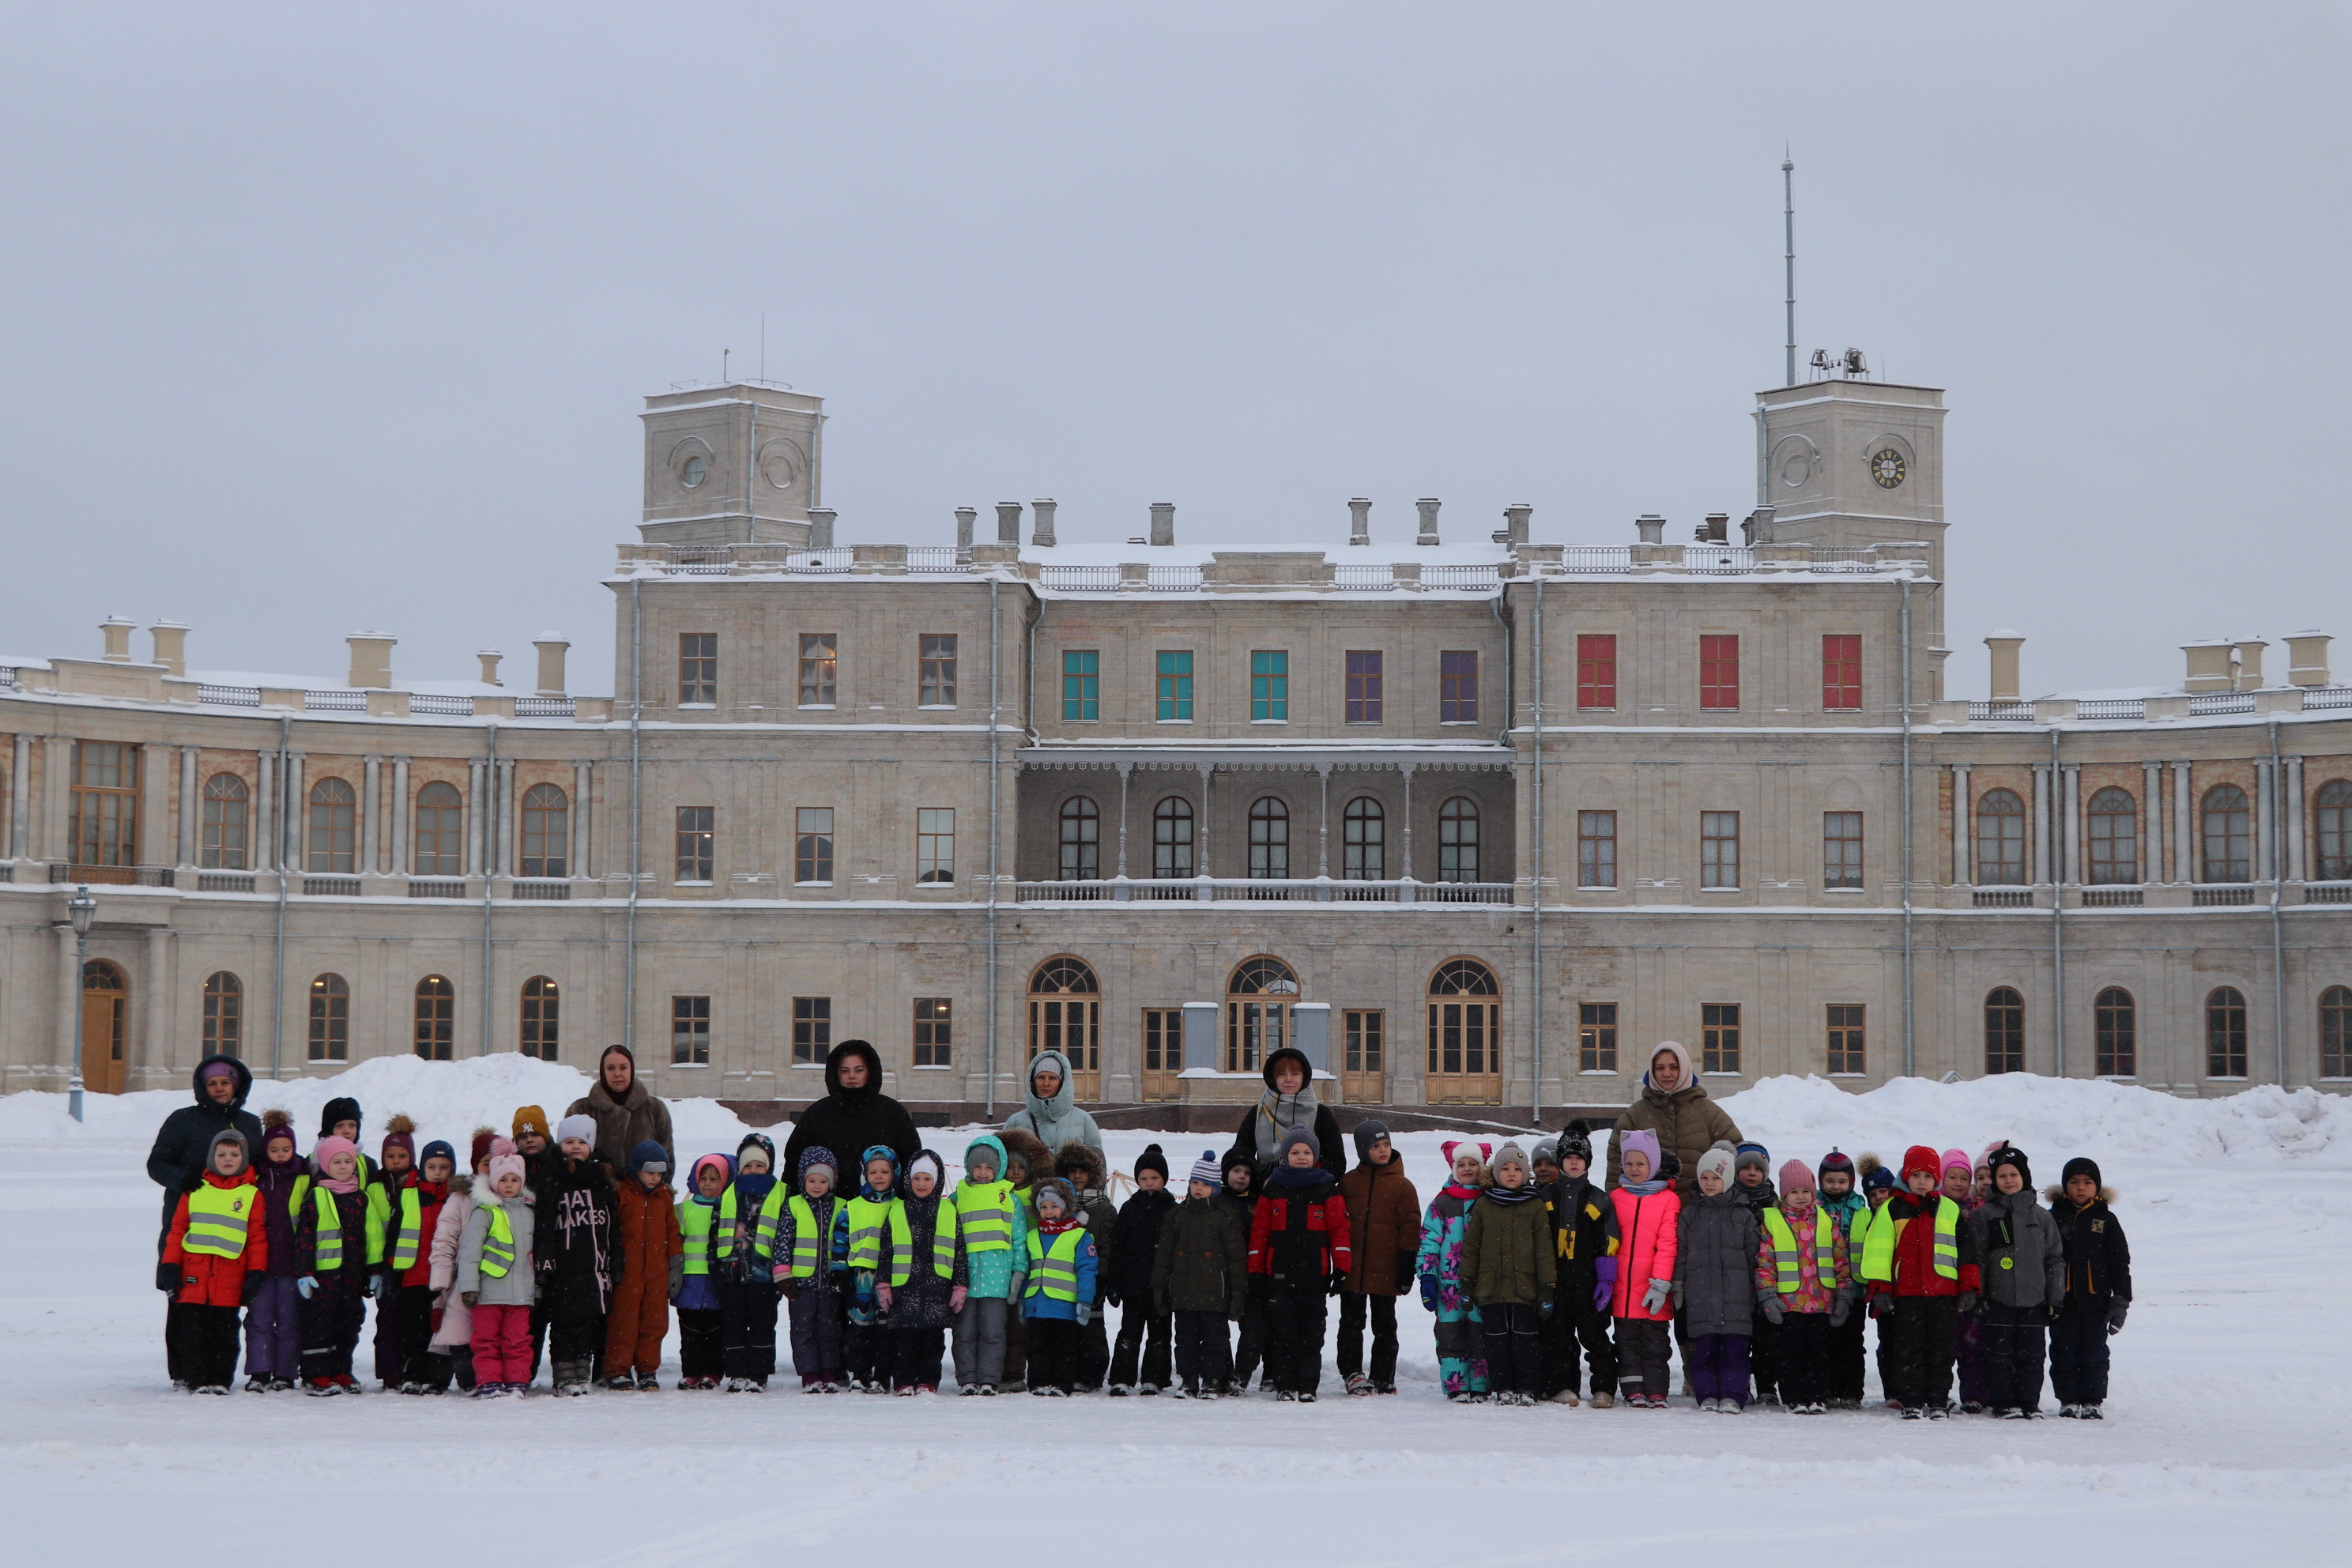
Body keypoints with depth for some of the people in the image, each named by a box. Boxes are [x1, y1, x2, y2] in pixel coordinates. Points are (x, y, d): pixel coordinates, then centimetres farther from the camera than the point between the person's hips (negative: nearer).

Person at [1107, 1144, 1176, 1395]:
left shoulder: (1172, 1210, 3)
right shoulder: (1129, 1209, 8)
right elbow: (1116, 1249, 7)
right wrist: (1114, 1284, 1)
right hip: (1133, 1284, 1)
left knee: (1158, 1334, 4)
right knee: (1129, 1333, 0)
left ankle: (1152, 1380, 10)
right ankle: (1121, 1379, 0)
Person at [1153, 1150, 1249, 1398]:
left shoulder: (1225, 1215, -1)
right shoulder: (1177, 1214, 10)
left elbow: (1237, 1255, -1)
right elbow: (1163, 1253, 13)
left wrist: (1239, 1291, -4)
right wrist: (1159, 1286, 9)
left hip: (1214, 1292, -3)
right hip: (1182, 1292, 4)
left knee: (1213, 1337, 1)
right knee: (1186, 1338, 7)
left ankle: (1212, 1381, 9)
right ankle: (1188, 1380, 14)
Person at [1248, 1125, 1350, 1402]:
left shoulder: (1326, 1189, 6)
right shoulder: (1273, 1188, 8)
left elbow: (1339, 1229, 3)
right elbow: (1259, 1231, 8)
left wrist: (1341, 1269, -4)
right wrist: (1255, 1270, 3)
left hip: (1315, 1273, -1)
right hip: (1279, 1272, 1)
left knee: (1311, 1332, 1)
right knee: (1282, 1331, 1)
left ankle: (1308, 1386, 6)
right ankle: (1283, 1385, 7)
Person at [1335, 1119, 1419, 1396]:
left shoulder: (1402, 1185, 1)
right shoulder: (1348, 1182, 7)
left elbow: (1410, 1228, 1)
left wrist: (1407, 1268, -6)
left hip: (1385, 1270, -1)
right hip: (1352, 1270, 2)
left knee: (1384, 1326, 6)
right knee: (1351, 1323, 4)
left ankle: (1383, 1378, 13)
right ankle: (1352, 1373, 11)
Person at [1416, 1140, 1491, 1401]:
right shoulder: (1442, 1203, 8)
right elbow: (1429, 1242, 6)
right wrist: (1427, 1277, -3)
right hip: (1449, 1281, 0)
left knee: (1480, 1335, 0)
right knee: (1451, 1334, -3)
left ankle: (1480, 1387, 5)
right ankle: (1456, 1386, 1)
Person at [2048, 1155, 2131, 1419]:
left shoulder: (2106, 1220, 5)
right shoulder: (2054, 1218, 4)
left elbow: (2120, 1263, 6)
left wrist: (2121, 1301, 0)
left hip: (2096, 1301, 0)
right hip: (2062, 1301, 0)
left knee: (2094, 1353, 2)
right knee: (2064, 1352, 4)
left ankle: (2092, 1402, 9)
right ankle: (2068, 1401, 12)